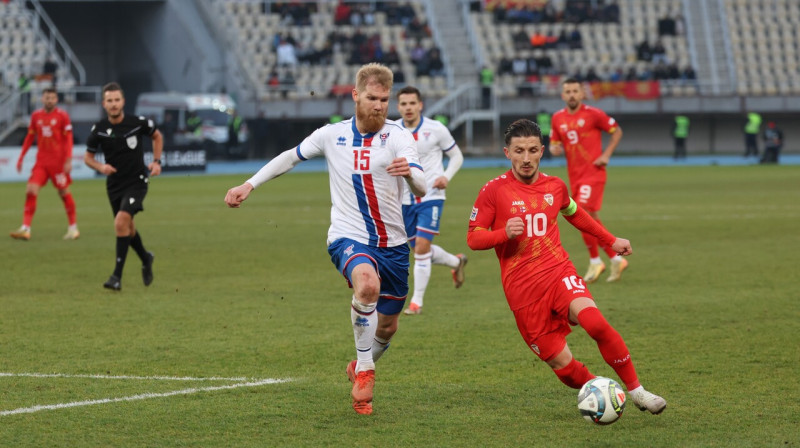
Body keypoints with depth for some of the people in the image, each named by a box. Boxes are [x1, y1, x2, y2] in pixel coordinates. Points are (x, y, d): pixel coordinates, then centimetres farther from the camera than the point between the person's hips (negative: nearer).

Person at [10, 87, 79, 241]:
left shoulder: (62, 116, -3)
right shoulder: (36, 116, 9)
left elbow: (68, 139, -5)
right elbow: (30, 138, 16)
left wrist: (68, 160, -13)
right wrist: (21, 158, 13)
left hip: (58, 162, -3)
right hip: (41, 162, 3)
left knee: (64, 192, 3)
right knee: (31, 190, -9)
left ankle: (73, 227, 17)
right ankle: (25, 228, -12)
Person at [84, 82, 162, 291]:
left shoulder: (138, 123, -12)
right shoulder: (98, 129, -8)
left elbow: (157, 136, 10)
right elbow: (88, 156, 4)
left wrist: (156, 161, -2)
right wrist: (100, 167, -17)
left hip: (136, 182, -4)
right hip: (114, 185, 4)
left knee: (121, 222, -22)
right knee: (128, 228, 17)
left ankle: (117, 276, -19)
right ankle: (145, 258, 48)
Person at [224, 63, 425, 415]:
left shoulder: (397, 137, -8)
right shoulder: (332, 135, 0)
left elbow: (420, 189, -22)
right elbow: (291, 157, 18)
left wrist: (409, 173, -46)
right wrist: (249, 185, 12)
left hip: (392, 244, 2)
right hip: (348, 238, -1)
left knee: (387, 326, 13)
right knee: (367, 282, -35)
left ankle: (360, 368, 46)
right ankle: (365, 369, -20)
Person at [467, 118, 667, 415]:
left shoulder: (554, 186, 8)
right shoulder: (494, 191, -4)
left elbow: (574, 213, 30)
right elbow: (473, 238, -2)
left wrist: (611, 240, 32)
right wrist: (505, 233, -20)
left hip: (558, 272, 2)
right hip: (522, 289, -2)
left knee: (594, 321, -28)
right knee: (562, 364, -5)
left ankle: (636, 390, -14)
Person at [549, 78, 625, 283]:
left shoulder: (593, 114, -7)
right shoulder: (558, 118, 7)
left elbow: (617, 131, 2)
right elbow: (554, 143, 17)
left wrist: (606, 155, -8)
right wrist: (554, 149, -7)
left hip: (593, 172, -6)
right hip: (575, 175, 6)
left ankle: (595, 261, -4)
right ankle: (616, 259, 19)